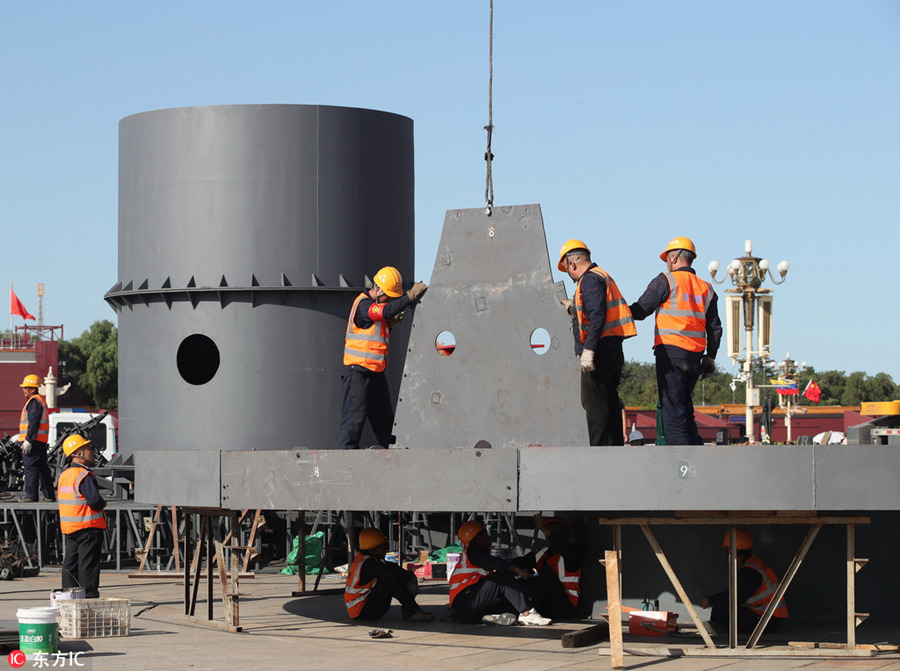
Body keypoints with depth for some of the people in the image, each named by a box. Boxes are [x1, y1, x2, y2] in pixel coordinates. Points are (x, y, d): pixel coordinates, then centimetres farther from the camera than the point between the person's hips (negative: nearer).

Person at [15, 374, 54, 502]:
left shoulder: (34, 401, -12)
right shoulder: (40, 400, 20)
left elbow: (33, 423, -20)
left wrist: (28, 440, -23)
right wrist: (23, 438, 24)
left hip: (33, 441, -10)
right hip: (41, 442, 10)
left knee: (30, 467, -9)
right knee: (42, 467, 12)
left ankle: (31, 495, -11)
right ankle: (49, 495, 14)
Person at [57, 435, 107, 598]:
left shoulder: (63, 476, 11)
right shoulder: (84, 475, -17)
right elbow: (95, 500, -24)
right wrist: (103, 504, -1)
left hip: (68, 528, 8)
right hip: (88, 527, -8)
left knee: (70, 562, 12)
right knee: (88, 562, -4)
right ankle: (89, 594, -3)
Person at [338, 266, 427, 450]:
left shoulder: (377, 305, 17)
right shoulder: (363, 304, -13)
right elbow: (387, 311, -30)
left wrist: (389, 324, 6)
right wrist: (410, 297, -34)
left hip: (376, 372, 9)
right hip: (358, 371, -9)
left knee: (384, 417, 11)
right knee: (355, 416, -8)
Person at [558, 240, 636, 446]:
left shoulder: (590, 279, -10)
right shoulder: (602, 277, 22)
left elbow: (597, 317, -20)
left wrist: (588, 350, -24)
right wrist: (574, 309, 40)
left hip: (599, 351, -10)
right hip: (613, 350, 10)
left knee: (594, 404, -10)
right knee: (610, 403, 11)